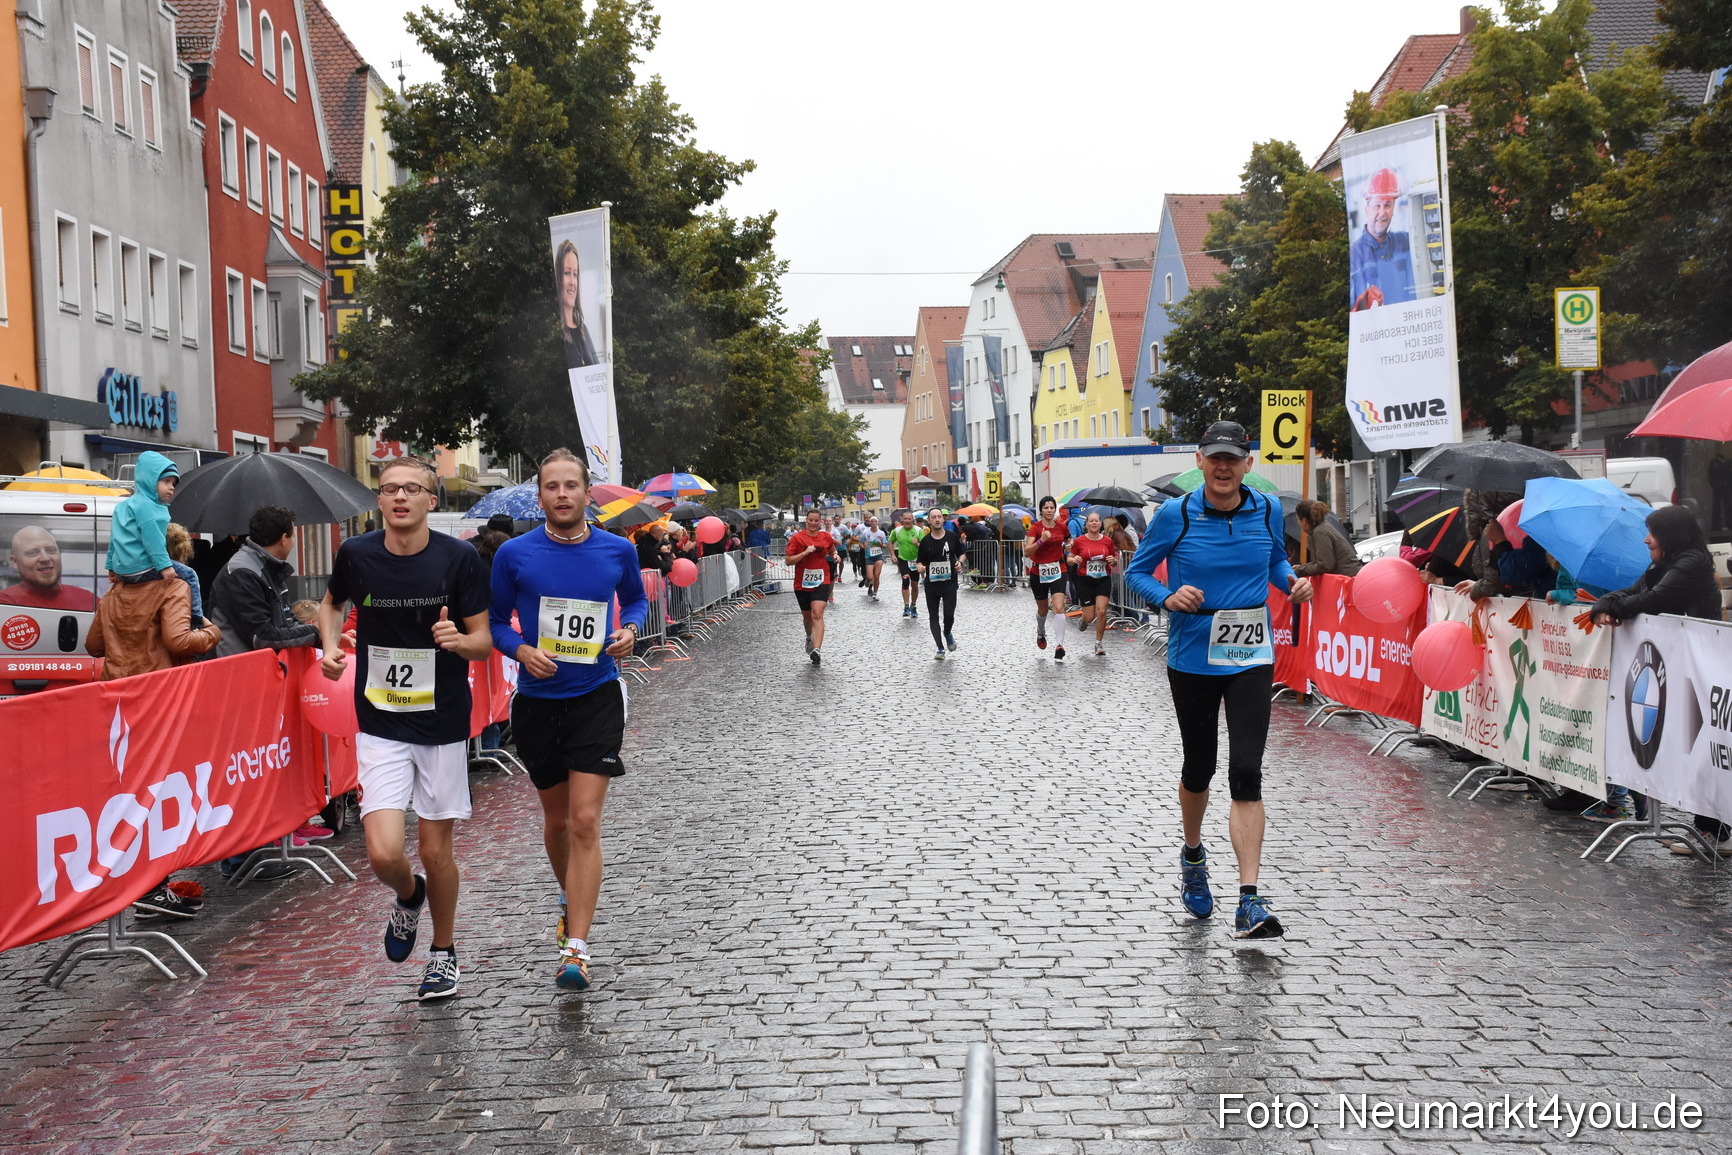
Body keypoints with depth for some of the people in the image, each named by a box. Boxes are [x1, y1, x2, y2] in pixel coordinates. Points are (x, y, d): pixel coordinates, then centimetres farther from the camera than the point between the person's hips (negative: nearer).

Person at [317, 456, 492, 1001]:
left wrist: (460, 641, -26)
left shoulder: (459, 557, -9)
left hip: (443, 724, -1)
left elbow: (484, 638, -4)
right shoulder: (356, 554, -4)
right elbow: (331, 602, 18)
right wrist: (331, 646, -1)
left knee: (435, 850, 7)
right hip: (380, 726, 1)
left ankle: (444, 951, 31)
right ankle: (408, 896, 25)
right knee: (384, 852, -12)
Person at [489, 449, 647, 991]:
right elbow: (494, 621, 6)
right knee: (556, 819, 16)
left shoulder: (618, 551, -1)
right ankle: (571, 900, 46)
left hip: (597, 697, -1)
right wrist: (522, 650, -14)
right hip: (537, 701, 2)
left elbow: (637, 599, 17)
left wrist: (630, 630, -4)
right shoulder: (514, 554, -4)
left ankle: (575, 951, -12)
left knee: (585, 822, -12)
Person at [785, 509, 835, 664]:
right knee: (807, 616, 16)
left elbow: (832, 551, 23)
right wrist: (805, 553, -21)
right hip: (802, 584, 1)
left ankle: (817, 650, -27)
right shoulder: (797, 538, -4)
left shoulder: (826, 537, 4)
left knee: (817, 614, -18)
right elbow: (789, 561, -8)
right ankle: (809, 638, 48)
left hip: (821, 582, 0)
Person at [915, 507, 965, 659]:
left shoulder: (952, 537, -1)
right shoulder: (925, 541, 0)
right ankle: (940, 649, 13)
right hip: (931, 584, 1)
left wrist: (960, 562, -10)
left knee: (949, 615, -9)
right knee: (933, 617, 2)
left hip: (950, 583, -1)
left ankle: (948, 633, 26)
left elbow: (962, 554, 11)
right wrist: (920, 567, -17)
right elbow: (919, 561, 6)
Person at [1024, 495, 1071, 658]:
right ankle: (1040, 632, 49)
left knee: (1059, 607, -17)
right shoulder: (1035, 528, -10)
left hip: (1057, 571, 1)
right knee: (1042, 609, 16)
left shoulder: (1061, 526, 0)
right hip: (1038, 572, -1)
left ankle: (1060, 645, -21)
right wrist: (1041, 540, -32)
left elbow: (1069, 540, 24)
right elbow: (1026, 552, -21)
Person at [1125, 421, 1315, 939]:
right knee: (1199, 768, 13)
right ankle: (1192, 855, 44)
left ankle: (1249, 902, -13)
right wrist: (1169, 598, -18)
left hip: (1251, 658, 1)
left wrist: (1292, 582, -3)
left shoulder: (1267, 511, 0)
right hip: (1192, 659, -1)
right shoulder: (1175, 515, -8)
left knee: (1246, 773, -10)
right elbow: (1136, 572, 1)